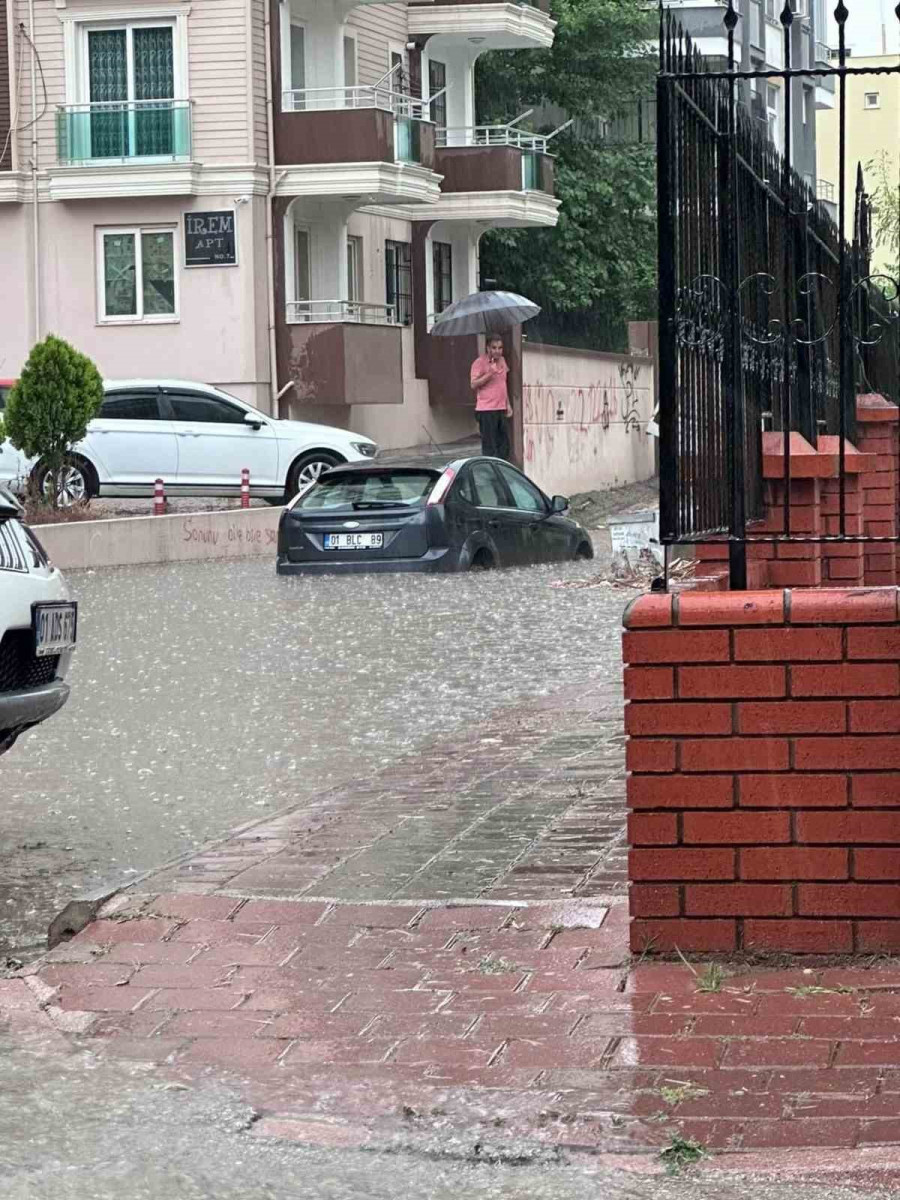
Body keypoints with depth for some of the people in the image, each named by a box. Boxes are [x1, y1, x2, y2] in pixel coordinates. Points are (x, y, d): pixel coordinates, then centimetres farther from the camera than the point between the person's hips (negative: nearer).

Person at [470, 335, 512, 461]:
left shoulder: (501, 361, 14)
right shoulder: (480, 362, -9)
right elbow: (474, 384, -16)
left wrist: (508, 404, 21)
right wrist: (490, 373, -23)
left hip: (501, 409, 8)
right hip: (486, 409, -8)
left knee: (504, 444, 9)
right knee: (489, 446, -7)